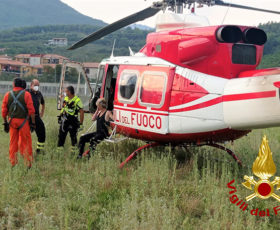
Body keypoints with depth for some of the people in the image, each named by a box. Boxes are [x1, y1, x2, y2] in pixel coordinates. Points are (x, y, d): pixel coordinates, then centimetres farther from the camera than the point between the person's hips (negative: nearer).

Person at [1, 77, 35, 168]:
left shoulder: (8, 95, 2)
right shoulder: (26, 94, -7)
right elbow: (31, 110, -11)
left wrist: (5, 122, 13)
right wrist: (33, 123, -4)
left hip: (12, 121, 3)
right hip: (23, 121, -3)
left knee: (13, 143, 13)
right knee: (26, 142, 4)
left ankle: (13, 164, 18)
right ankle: (28, 164, 6)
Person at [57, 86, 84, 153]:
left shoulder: (77, 100, -15)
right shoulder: (65, 98, 8)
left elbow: (81, 112, -16)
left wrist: (81, 123, -18)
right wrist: (60, 116, 18)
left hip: (73, 122, -6)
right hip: (64, 121, 6)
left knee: (73, 136, 3)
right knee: (61, 135, 7)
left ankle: (74, 150, 15)